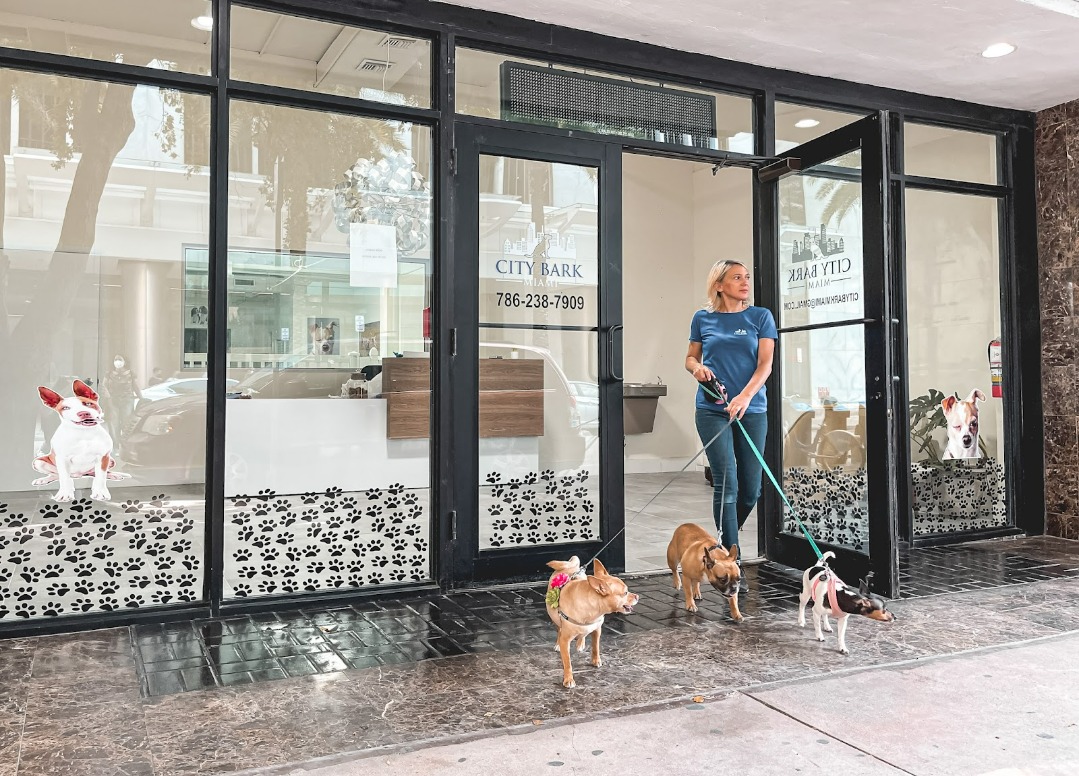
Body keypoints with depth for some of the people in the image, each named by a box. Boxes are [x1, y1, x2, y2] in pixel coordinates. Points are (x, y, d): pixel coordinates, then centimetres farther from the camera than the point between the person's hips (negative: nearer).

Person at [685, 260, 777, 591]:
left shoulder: (760, 317, 5)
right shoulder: (703, 319, 7)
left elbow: (765, 364, -4)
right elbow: (691, 357, 17)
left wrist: (745, 396, -20)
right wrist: (696, 367, -7)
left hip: (752, 411, 1)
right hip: (712, 410, -1)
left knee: (751, 489, 5)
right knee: (726, 483, -9)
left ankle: (724, 542, 33)